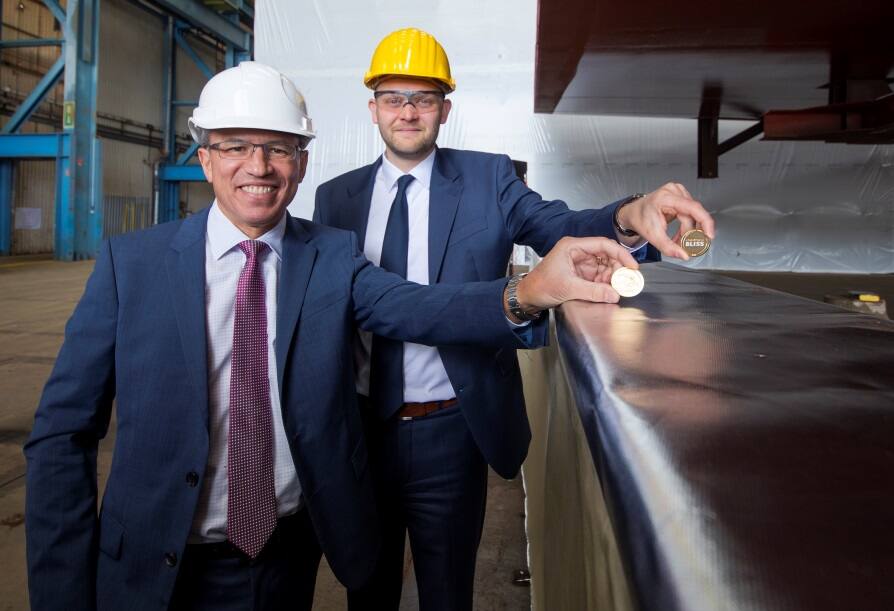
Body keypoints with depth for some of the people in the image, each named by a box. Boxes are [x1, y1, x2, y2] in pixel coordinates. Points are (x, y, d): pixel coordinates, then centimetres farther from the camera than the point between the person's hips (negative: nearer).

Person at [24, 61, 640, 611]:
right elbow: (63, 435, -8)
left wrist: (532, 291, -42)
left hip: (294, 552, 2)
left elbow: (414, 307, -24)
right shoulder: (131, 263, -9)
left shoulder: (334, 255, -5)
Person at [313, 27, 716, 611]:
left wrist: (630, 217, -39)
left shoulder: (488, 178, -2)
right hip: (360, 429, 2)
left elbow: (559, 227, -17)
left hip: (450, 432, -2)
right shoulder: (336, 196, 2)